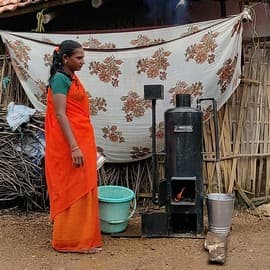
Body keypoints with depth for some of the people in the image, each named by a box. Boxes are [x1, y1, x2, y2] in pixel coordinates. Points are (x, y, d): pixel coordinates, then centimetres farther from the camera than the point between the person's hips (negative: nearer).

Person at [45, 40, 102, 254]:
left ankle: (79, 236, 24)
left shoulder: (73, 78, 15)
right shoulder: (60, 79, -13)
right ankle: (71, 240, 7)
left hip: (81, 141, 10)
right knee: (72, 190, -3)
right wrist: (74, 147, -24)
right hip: (70, 145, -10)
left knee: (81, 189, 14)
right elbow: (60, 115, -20)